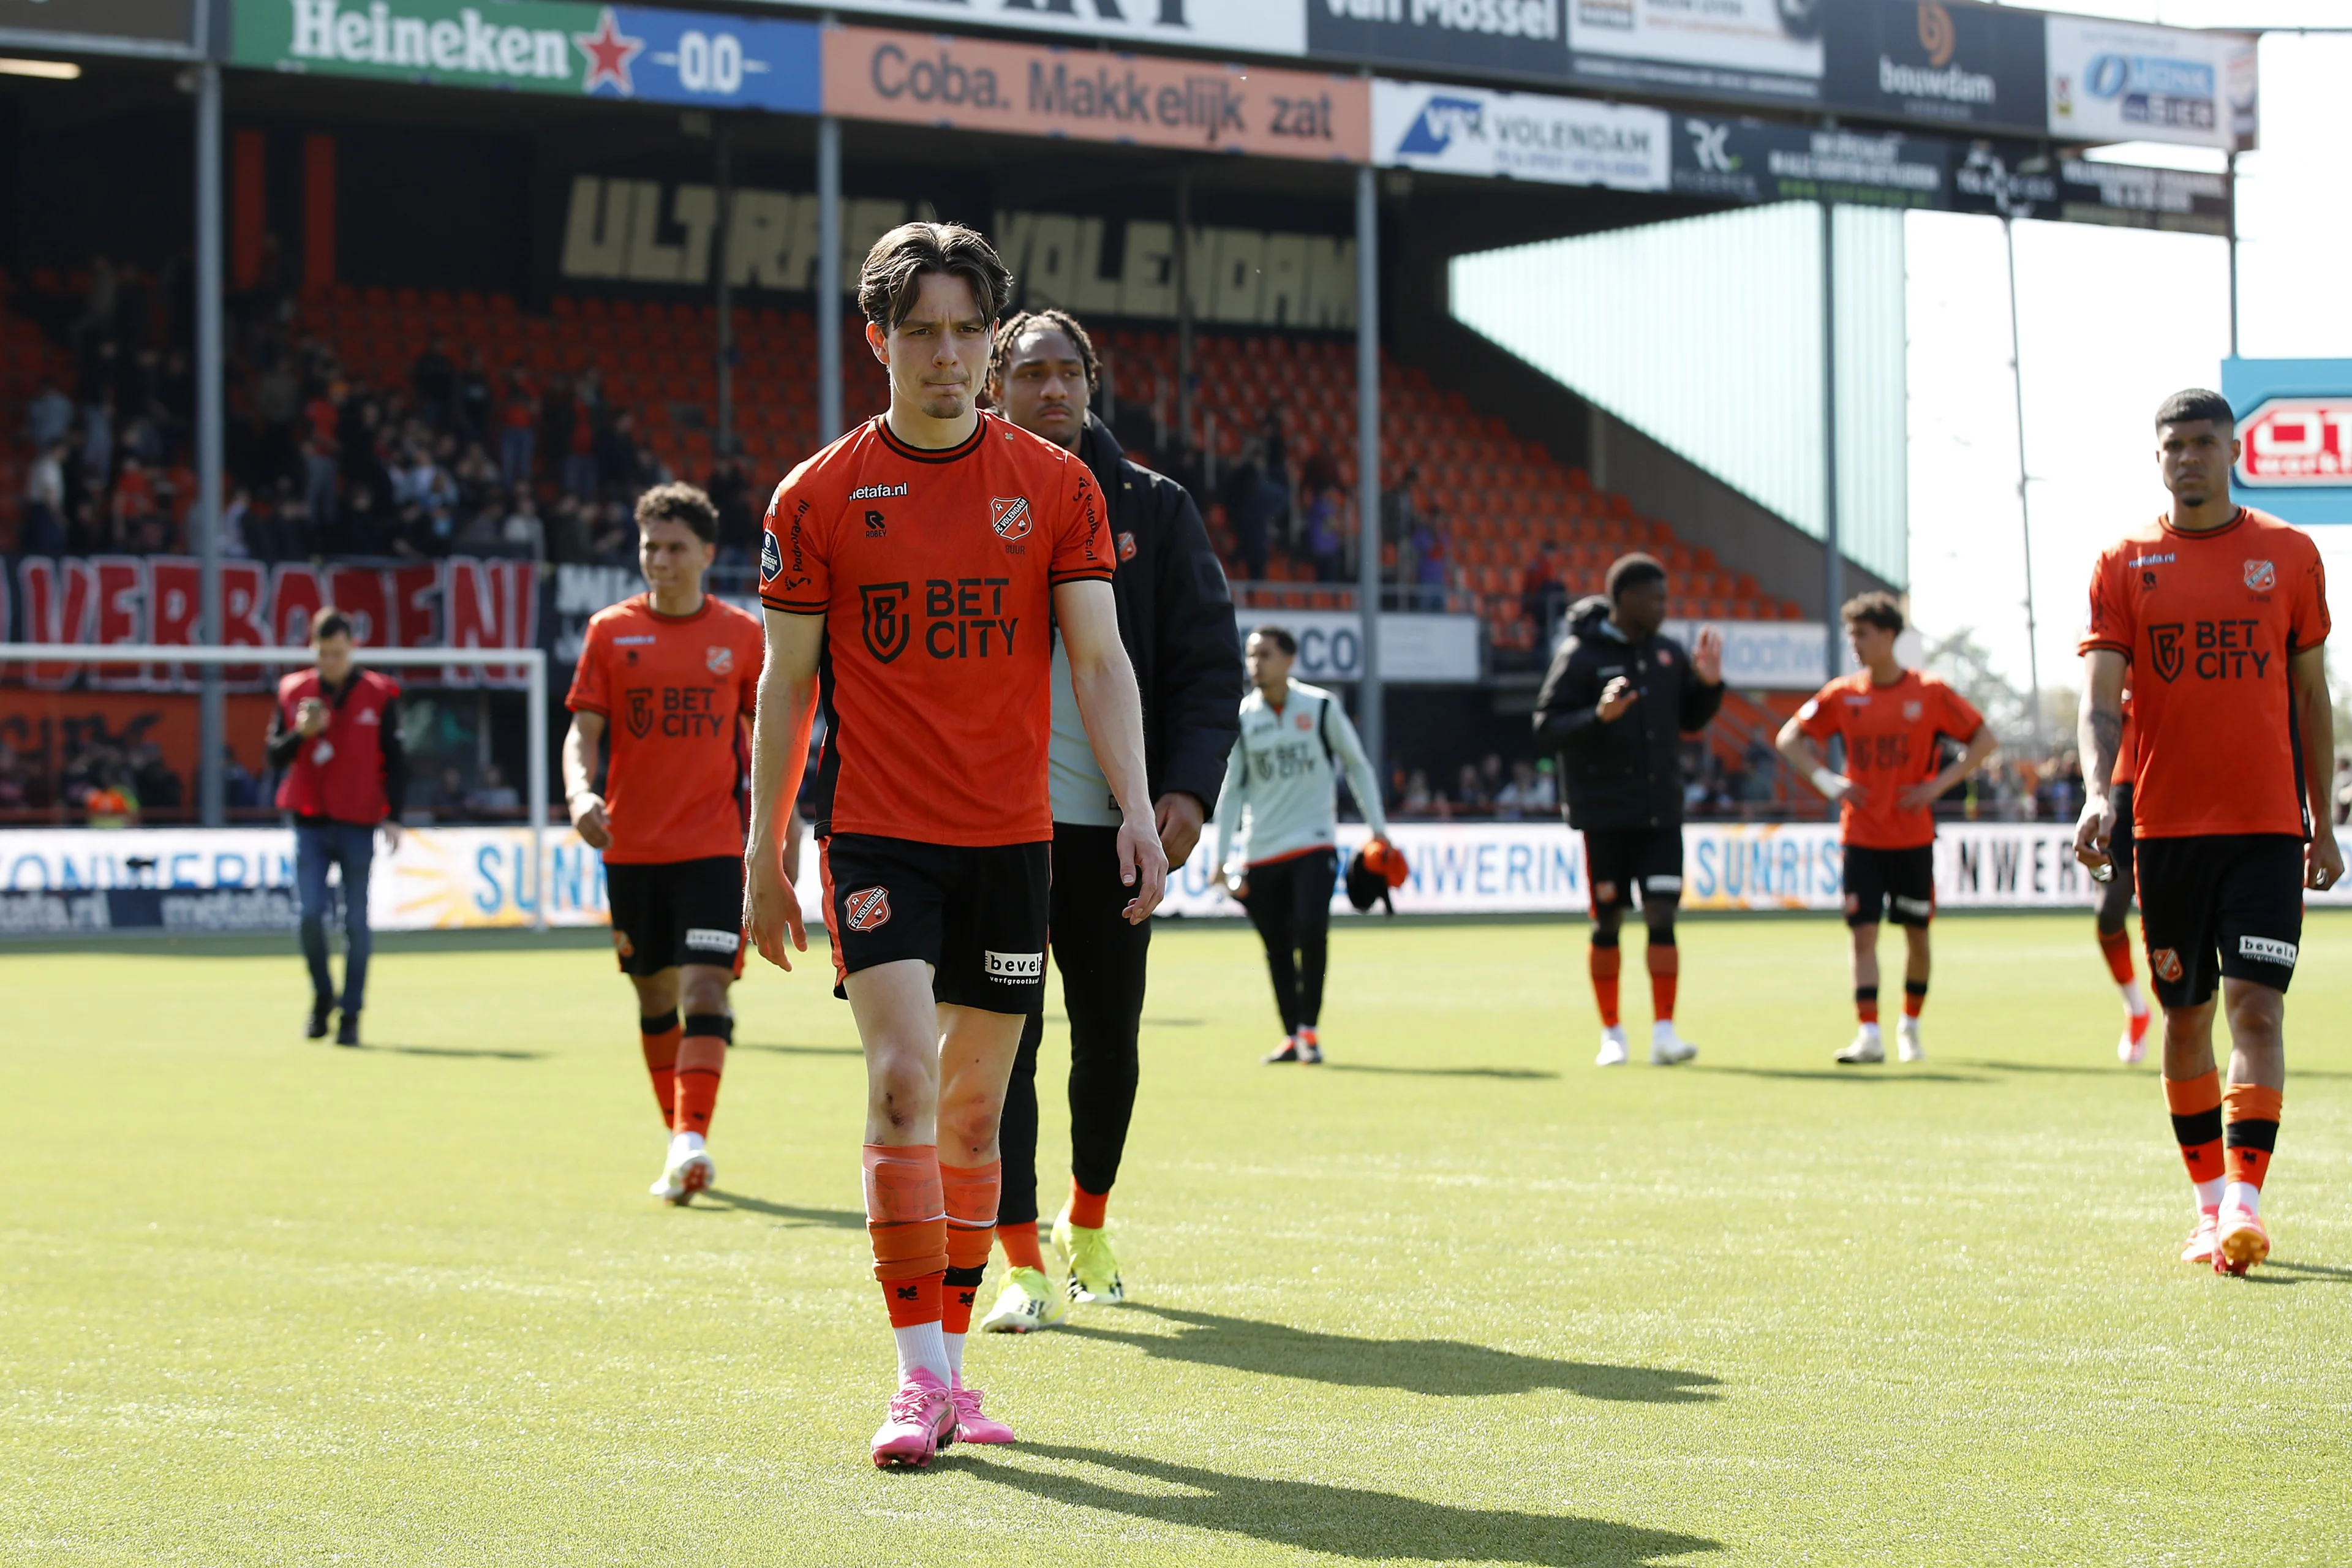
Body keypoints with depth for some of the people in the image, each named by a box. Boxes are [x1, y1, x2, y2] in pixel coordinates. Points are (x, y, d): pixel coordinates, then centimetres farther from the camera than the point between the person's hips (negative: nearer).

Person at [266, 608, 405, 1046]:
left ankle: (351, 1015, 7)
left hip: (358, 824, -1)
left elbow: (395, 760, 1)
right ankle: (322, 997, 14)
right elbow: (274, 757, 7)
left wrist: (393, 817, -7)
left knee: (356, 923, 0)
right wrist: (300, 734, -13)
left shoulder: (380, 695, 0)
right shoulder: (293, 692, 5)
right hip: (310, 823, 1)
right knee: (309, 914, -8)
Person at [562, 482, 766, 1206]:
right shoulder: (611, 631, 3)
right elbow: (583, 730, 0)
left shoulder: (742, 634, 3)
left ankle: (691, 1140, -22)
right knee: (655, 999, 9)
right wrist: (580, 792, -19)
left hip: (713, 846, -2)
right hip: (631, 846, 2)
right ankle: (680, 1142, 21)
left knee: (706, 992, -16)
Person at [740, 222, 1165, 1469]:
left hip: (1010, 836, 2)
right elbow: (785, 685, 6)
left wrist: (1136, 810, -11)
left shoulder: (1055, 485, 4)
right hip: (875, 831, -2)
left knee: (974, 1106, 8)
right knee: (903, 1080, -16)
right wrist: (763, 856, 4)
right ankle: (919, 1376, -14)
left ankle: (951, 1365, 20)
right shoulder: (818, 497, 1)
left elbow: (1100, 661, 1)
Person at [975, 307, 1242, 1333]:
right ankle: (1023, 1263, -3)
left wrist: (1189, 787, -9)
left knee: (1109, 1037, 10)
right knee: (1000, 1037, -7)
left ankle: (1087, 1221, 32)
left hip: (1113, 820, 2)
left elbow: (1208, 660, 6)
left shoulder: (1152, 509, 7)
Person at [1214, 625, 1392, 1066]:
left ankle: (1309, 1030, -6)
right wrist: (1222, 856, 2)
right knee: (1277, 948, 4)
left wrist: (1378, 827, 6)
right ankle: (1292, 1037, 16)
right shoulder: (1241, 718, 3)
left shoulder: (1321, 707, -1)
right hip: (1260, 849, 2)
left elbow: (1357, 765, 9)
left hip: (1314, 843, -2)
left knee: (1311, 931, -19)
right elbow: (1231, 789, 6)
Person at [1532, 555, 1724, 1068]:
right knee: (1608, 922, 3)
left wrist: (1709, 684, 1)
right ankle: (1612, 1035, 15)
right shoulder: (1580, 655, -7)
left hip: (1662, 812, 4)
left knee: (1663, 914, -6)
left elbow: (1690, 720, 19)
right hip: (1604, 814, -4)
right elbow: (1545, 730, -11)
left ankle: (1664, 1033, -4)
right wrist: (1598, 717, -26)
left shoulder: (1668, 653, 9)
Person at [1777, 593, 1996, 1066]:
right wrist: (1825, 780, -4)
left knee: (1917, 932, 8)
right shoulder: (1842, 695, 1)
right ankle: (1869, 1035, -11)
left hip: (1913, 835, -1)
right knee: (1863, 933, -8)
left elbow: (1983, 739, 1)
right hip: (1861, 835, 1)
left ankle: (1911, 1027, 26)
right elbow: (1790, 738, 11)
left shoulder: (1931, 693, -4)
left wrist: (1939, 783, -9)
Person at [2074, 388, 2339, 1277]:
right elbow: (2101, 700, -4)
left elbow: (2311, 697, 11)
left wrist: (2323, 825, 10)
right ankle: (2210, 1202, 19)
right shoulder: (2125, 565, 4)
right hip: (2165, 827, 1)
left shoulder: (2289, 555, 6)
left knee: (2257, 1009, -11)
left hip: (2267, 824, -1)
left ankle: (2245, 1204, -14)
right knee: (2186, 1016, 7)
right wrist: (2098, 795, -22)